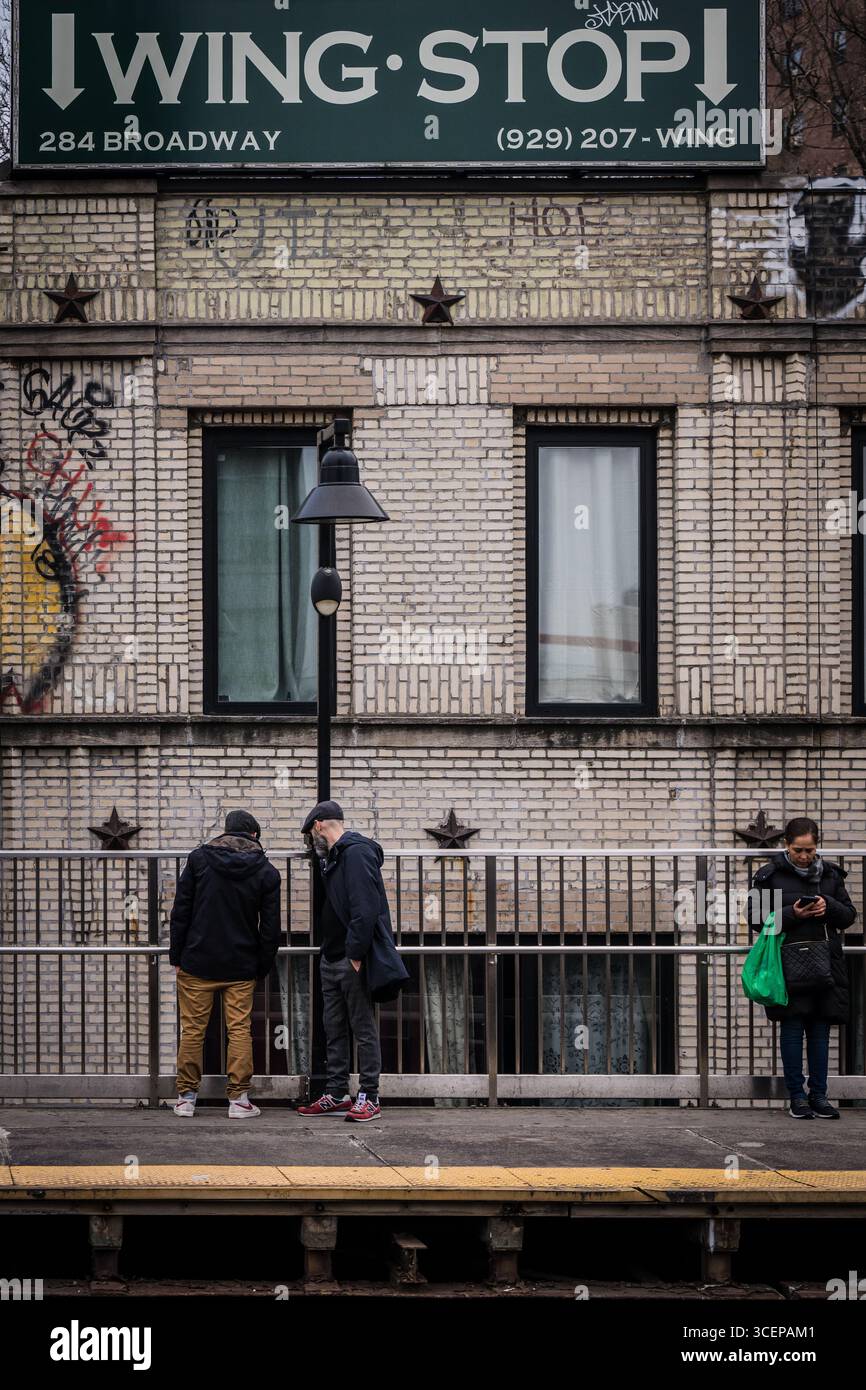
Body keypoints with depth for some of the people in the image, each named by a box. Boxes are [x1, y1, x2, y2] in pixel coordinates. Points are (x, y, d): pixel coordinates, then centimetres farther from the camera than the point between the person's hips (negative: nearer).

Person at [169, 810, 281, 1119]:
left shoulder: (199, 858, -1)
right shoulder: (266, 871, 0)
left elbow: (180, 912, -1)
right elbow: (270, 927, 1)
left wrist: (177, 956, 5)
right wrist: (263, 968, 10)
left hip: (197, 963, 0)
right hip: (241, 967, 0)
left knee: (192, 1030, 6)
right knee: (240, 1030, 5)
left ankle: (186, 1097, 10)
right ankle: (238, 1099, 4)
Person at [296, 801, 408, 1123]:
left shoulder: (357, 852, -14)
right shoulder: (333, 856, 17)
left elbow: (365, 908, -22)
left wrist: (356, 954, -23)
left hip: (354, 962, -10)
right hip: (332, 960, 10)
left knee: (363, 1029, -3)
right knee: (334, 1030, 12)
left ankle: (369, 1097, 1)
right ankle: (336, 1095, 19)